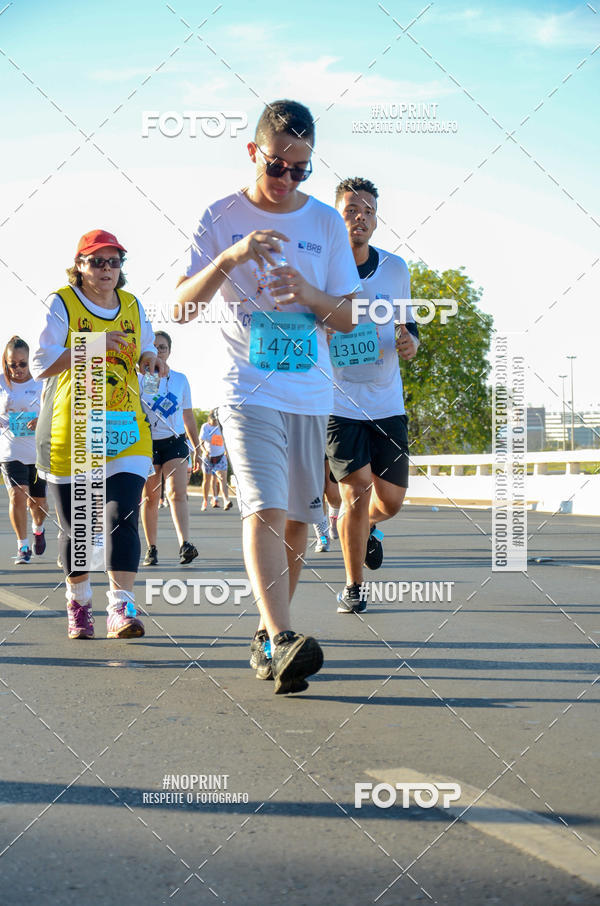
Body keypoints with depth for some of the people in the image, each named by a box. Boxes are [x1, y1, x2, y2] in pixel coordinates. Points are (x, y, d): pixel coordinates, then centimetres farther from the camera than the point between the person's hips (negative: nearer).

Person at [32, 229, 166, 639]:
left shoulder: (132, 306, 12)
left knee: (124, 517, -13)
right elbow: (41, 365, -9)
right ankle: (79, 605, 23)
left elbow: (144, 349, 25)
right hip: (71, 430, -2)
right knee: (76, 525, 6)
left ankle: (121, 608, -16)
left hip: (125, 428, 2)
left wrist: (150, 359, 1)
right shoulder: (62, 304, -1)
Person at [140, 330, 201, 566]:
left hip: (175, 442, 1)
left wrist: (196, 448, 17)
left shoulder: (180, 379, 9)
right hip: (147, 443, -1)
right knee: (150, 498, 5)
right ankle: (151, 549, 15)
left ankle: (184, 545, -29)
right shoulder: (139, 380, 1)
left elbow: (188, 416, 16)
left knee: (177, 492, -16)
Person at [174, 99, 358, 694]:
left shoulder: (327, 223, 9)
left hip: (311, 394, 4)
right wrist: (229, 258, -21)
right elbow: (182, 307, -5)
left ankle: (269, 636, 20)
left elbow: (347, 316, 9)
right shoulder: (221, 218, 2)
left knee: (296, 521, 6)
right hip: (247, 391, -4)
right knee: (264, 509, -20)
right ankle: (281, 641, -31)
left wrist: (309, 294, -12)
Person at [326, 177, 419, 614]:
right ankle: (353, 586, 8)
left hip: (387, 402, 4)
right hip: (337, 401, -3)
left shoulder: (395, 268, 4)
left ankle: (368, 526, 41)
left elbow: (409, 328, 15)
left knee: (391, 501, 4)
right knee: (357, 490, -11)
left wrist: (410, 342, -8)